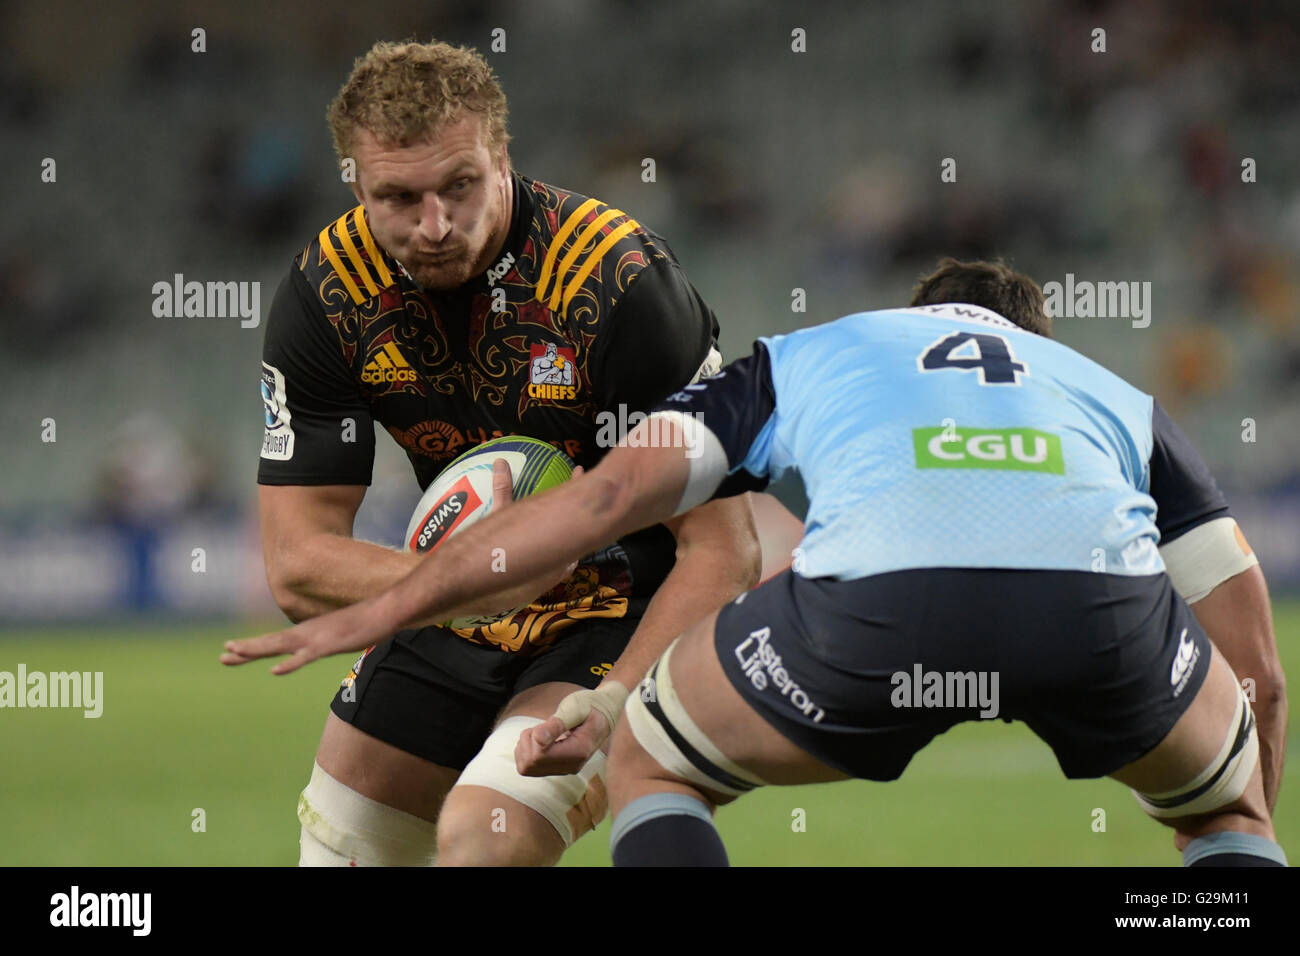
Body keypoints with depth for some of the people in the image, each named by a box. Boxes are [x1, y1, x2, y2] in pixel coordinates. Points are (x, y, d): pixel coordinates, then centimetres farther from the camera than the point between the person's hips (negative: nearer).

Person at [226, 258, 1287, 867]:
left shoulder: (802, 358, 37)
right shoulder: (1124, 399, 38)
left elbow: (608, 495, 24)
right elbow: (1257, 670, 33)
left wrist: (382, 609, 32)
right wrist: (1242, 842, 47)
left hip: (877, 597, -1)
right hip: (1107, 600, 1)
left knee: (652, 761, 28)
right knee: (1225, 793, 34)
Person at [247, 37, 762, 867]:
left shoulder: (621, 282, -28)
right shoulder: (326, 293, -14)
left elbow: (723, 550, -26)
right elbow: (298, 565, -13)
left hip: (636, 607, -6)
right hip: (469, 611, 6)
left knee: (485, 835, -26)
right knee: (339, 841, 10)